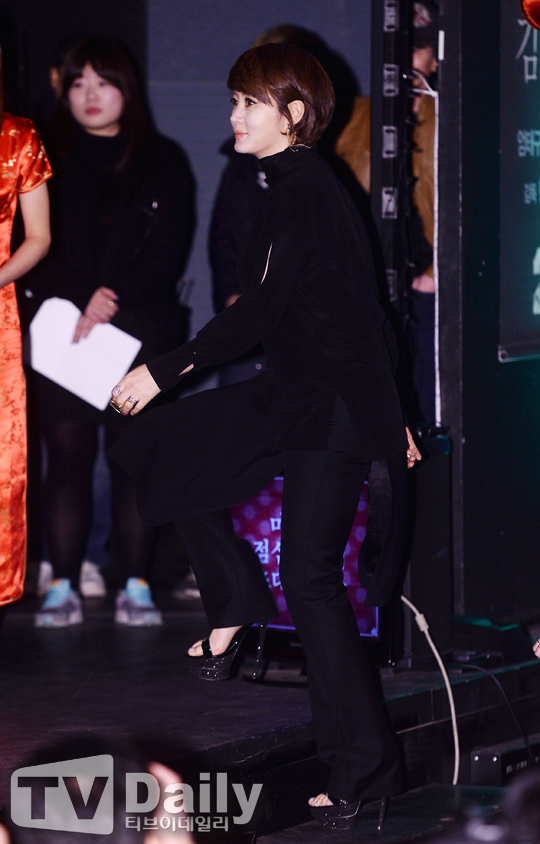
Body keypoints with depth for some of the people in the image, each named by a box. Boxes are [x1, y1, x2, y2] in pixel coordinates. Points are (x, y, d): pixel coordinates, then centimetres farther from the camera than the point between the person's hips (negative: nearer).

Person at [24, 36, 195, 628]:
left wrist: (113, 299, -11)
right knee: (66, 456, -4)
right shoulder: (47, 159, 12)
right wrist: (80, 301, -10)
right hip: (60, 329, 1)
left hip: (139, 328, 0)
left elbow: (171, 247, 2)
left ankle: (135, 586, -1)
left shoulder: (161, 162, 11)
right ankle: (63, 587, -2)